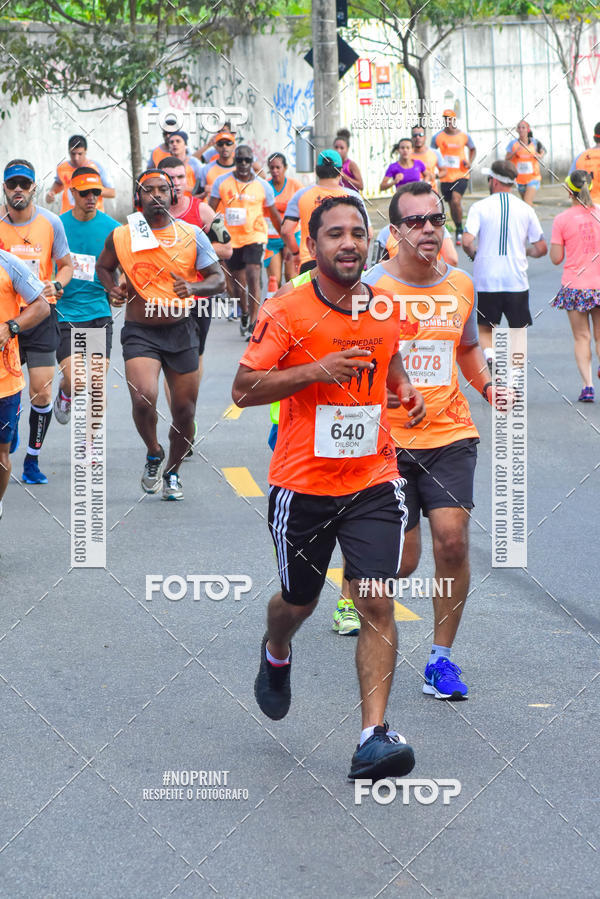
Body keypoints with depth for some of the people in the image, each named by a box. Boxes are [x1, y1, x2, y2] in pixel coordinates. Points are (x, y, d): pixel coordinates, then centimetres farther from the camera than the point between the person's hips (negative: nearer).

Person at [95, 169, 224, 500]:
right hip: (140, 332, -2)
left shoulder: (192, 235, 0)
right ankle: (153, 453, 6)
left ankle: (172, 472, 31)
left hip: (181, 330, 2)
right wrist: (111, 289, 0)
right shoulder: (121, 237, 0)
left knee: (184, 410, 6)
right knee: (143, 398, -24)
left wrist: (193, 287, -21)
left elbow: (218, 278, 0)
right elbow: (103, 266, 20)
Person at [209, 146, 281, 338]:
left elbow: (274, 216, 7)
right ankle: (244, 314, 39)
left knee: (253, 278, -18)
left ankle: (253, 323, -15)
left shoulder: (262, 185, -2)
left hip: (255, 237, -2)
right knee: (239, 282, 13)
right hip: (232, 239, 2)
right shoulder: (221, 182, -2)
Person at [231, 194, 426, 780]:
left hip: (373, 483, 2)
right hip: (302, 485, -2)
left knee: (376, 604, -12)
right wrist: (317, 370, -24)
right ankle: (275, 655, 52)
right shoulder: (286, 313, -10)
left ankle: (374, 738, -13)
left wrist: (405, 389, 4)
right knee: (299, 602, 16)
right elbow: (243, 390, -14)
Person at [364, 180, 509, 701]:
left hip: (450, 433, 3)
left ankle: (442, 657, 4)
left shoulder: (461, 285, 7)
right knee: (402, 561, -1)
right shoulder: (370, 287, -8)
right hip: (388, 438, -3)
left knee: (452, 537, -11)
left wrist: (487, 385, 6)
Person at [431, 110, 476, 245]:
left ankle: (459, 229, -7)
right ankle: (459, 231, 27)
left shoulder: (464, 136, -1)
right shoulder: (437, 137, -2)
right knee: (451, 204, 9)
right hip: (445, 177, 2)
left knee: (456, 201, -21)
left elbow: (472, 149, 18)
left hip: (461, 175, -2)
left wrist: (470, 162, 2)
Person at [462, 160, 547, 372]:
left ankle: (490, 358, -13)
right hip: (516, 281, 1)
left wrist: (473, 254, 7)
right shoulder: (525, 210, 3)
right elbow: (541, 249, 4)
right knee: (518, 330, 12)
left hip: (486, 281, -1)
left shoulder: (480, 207, -4)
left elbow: (467, 241, -15)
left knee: (485, 329, 13)